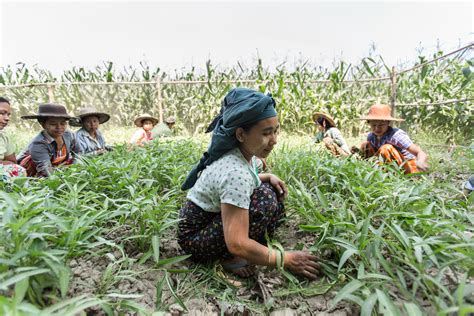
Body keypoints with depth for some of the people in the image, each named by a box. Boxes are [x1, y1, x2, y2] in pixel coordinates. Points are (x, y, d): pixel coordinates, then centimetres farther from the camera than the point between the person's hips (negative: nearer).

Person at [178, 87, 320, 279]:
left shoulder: (243, 154, -5)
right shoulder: (234, 172, -32)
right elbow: (237, 244, -33)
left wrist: (268, 177, -2)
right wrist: (286, 260, -23)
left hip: (212, 219, 9)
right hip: (194, 238, -9)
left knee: (273, 191, 0)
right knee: (265, 199, -26)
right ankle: (229, 258, -7)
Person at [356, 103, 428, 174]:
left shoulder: (396, 135, -24)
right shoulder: (371, 136, -4)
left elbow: (421, 153, -30)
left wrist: (420, 162, -53)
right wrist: (360, 152, -10)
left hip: (410, 169, -7)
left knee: (386, 148, -32)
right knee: (366, 145, -2)